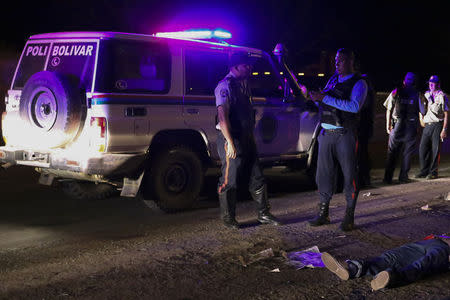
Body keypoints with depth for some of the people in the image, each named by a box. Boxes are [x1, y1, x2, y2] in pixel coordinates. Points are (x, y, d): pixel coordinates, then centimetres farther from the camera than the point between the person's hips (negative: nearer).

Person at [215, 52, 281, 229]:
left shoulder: (243, 85, 16)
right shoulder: (225, 86, -12)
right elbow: (222, 116, -20)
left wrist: (251, 138, 19)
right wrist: (230, 143, -25)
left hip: (246, 140, 9)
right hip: (232, 141, -9)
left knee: (257, 179, 12)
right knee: (229, 182, -1)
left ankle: (264, 214, 22)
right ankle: (228, 219, 11)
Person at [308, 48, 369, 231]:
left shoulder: (358, 83, -3)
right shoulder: (333, 79, 17)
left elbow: (354, 106, -20)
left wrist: (325, 98, -20)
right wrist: (316, 97, 0)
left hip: (345, 135, -6)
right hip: (326, 133, 6)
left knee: (349, 174, -1)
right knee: (323, 173, 6)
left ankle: (349, 216, 7)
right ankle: (323, 213, 16)